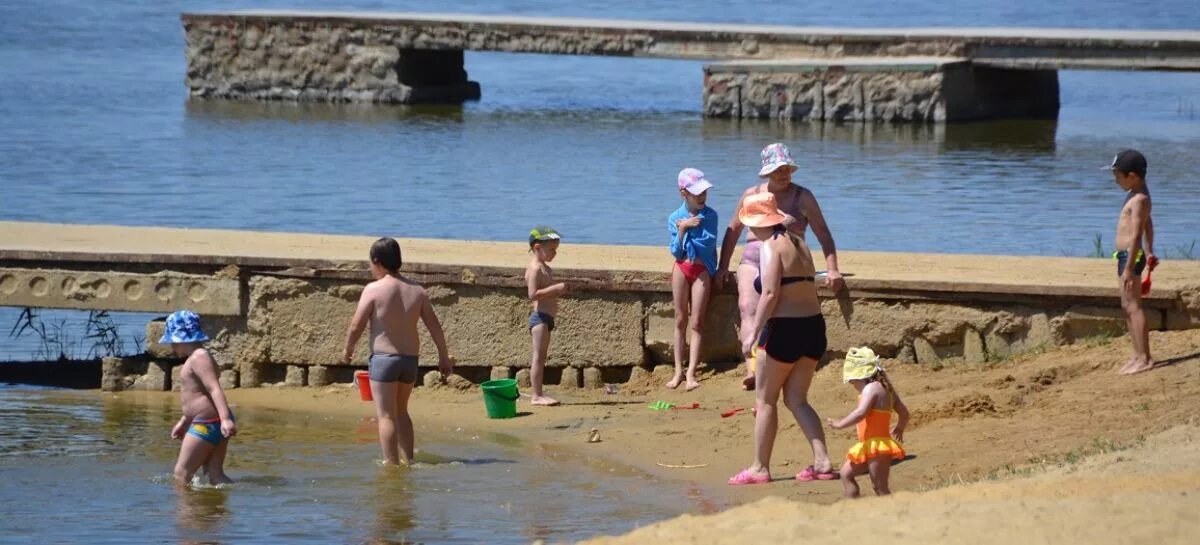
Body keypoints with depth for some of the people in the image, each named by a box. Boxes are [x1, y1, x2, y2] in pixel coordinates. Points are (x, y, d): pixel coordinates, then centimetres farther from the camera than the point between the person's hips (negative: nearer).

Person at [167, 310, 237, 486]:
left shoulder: (199, 357, -14)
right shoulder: (197, 358, 19)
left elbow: (215, 389, -26)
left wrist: (225, 418, -37)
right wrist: (183, 422, 38)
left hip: (207, 423, -11)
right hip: (213, 424, 11)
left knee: (182, 473, -6)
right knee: (215, 474, 6)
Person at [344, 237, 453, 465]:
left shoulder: (374, 290, -12)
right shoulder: (416, 290, 2)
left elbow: (356, 326, -9)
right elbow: (435, 328, 5)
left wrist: (348, 350, 10)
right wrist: (444, 358, 16)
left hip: (383, 358, -5)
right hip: (410, 358, 5)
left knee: (386, 415, -1)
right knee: (401, 411, 21)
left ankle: (391, 463, -4)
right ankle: (408, 459, 22)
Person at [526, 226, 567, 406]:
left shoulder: (544, 268, 17)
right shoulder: (535, 268, -15)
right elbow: (533, 294, -24)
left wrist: (558, 291, 9)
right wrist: (556, 288, -24)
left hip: (546, 318, 10)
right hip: (540, 317, -10)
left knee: (541, 357, 12)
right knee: (539, 356, -10)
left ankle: (539, 394, 16)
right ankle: (537, 395, -11)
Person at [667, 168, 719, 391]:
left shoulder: (709, 216, -3)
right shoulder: (675, 218, 3)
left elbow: (708, 244, -14)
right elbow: (676, 251, -3)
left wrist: (686, 228, -8)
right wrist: (684, 228, -15)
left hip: (702, 269, -2)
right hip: (682, 267, 2)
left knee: (696, 322, -4)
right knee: (681, 320, 4)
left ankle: (691, 373, -5)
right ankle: (678, 371, 9)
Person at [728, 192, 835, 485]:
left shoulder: (771, 247, -11)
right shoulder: (799, 244, 14)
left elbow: (770, 294, -20)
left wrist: (753, 333, -19)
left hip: (784, 329, -8)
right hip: (813, 327, 8)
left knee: (765, 400, 5)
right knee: (796, 400, 14)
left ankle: (760, 468, 9)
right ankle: (822, 461, 4)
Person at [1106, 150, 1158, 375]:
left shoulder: (1139, 199, -17)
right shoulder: (1138, 195, 15)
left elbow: (1136, 234, -22)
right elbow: (1148, 225, 27)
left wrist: (1129, 267, -25)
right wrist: (1149, 252, 36)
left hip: (1131, 255, -11)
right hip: (1125, 255, 11)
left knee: (1133, 306, -10)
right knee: (1127, 306, 14)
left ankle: (1144, 359, -11)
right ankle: (1138, 355, 20)